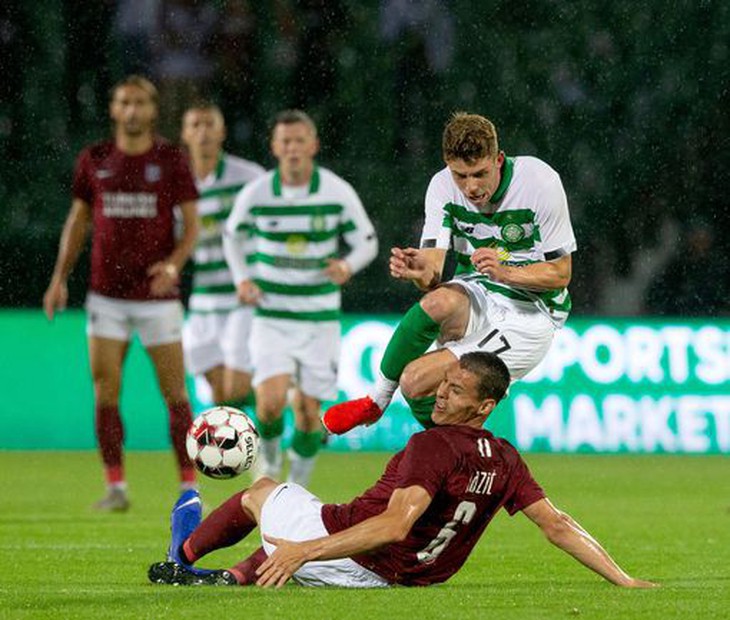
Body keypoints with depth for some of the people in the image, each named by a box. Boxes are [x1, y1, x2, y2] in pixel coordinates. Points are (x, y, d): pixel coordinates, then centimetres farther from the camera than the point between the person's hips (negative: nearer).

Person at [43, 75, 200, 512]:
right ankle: (116, 487, 5)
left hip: (157, 293, -2)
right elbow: (79, 219, 13)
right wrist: (60, 278, 6)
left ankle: (189, 487, 6)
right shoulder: (94, 160, 4)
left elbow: (192, 224, -2)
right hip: (107, 293, 2)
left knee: (174, 391, -2)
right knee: (105, 390, -3)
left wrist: (174, 263, -21)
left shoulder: (172, 160, -2)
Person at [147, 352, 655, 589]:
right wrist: (624, 580, -1)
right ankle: (236, 578, 39)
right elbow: (558, 526, -8)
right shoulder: (505, 462, -5)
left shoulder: (433, 445, -26)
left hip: (350, 558, -6)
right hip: (385, 580, 6)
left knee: (261, 491, 24)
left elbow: (395, 525, -37)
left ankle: (185, 553, 46)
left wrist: (305, 550, -40)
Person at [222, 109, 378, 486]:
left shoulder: (339, 192, -7)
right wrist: (242, 279, -2)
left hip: (320, 318, 1)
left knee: (308, 412, 0)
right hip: (271, 317, -1)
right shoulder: (255, 194, -6)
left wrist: (347, 266, -18)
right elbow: (234, 235, 14)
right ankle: (269, 456, 15)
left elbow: (367, 242, 4)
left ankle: (297, 486, 23)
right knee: (271, 401, -18)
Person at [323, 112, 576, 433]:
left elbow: (561, 273, -11)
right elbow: (436, 270, -13)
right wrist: (421, 271, -37)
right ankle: (376, 401, -13)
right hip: (474, 299, 4)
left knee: (415, 380, -24)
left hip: (531, 313, -4)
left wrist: (504, 272, -27)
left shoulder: (540, 181, -17)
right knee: (439, 301, -35)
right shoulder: (442, 186, -8)